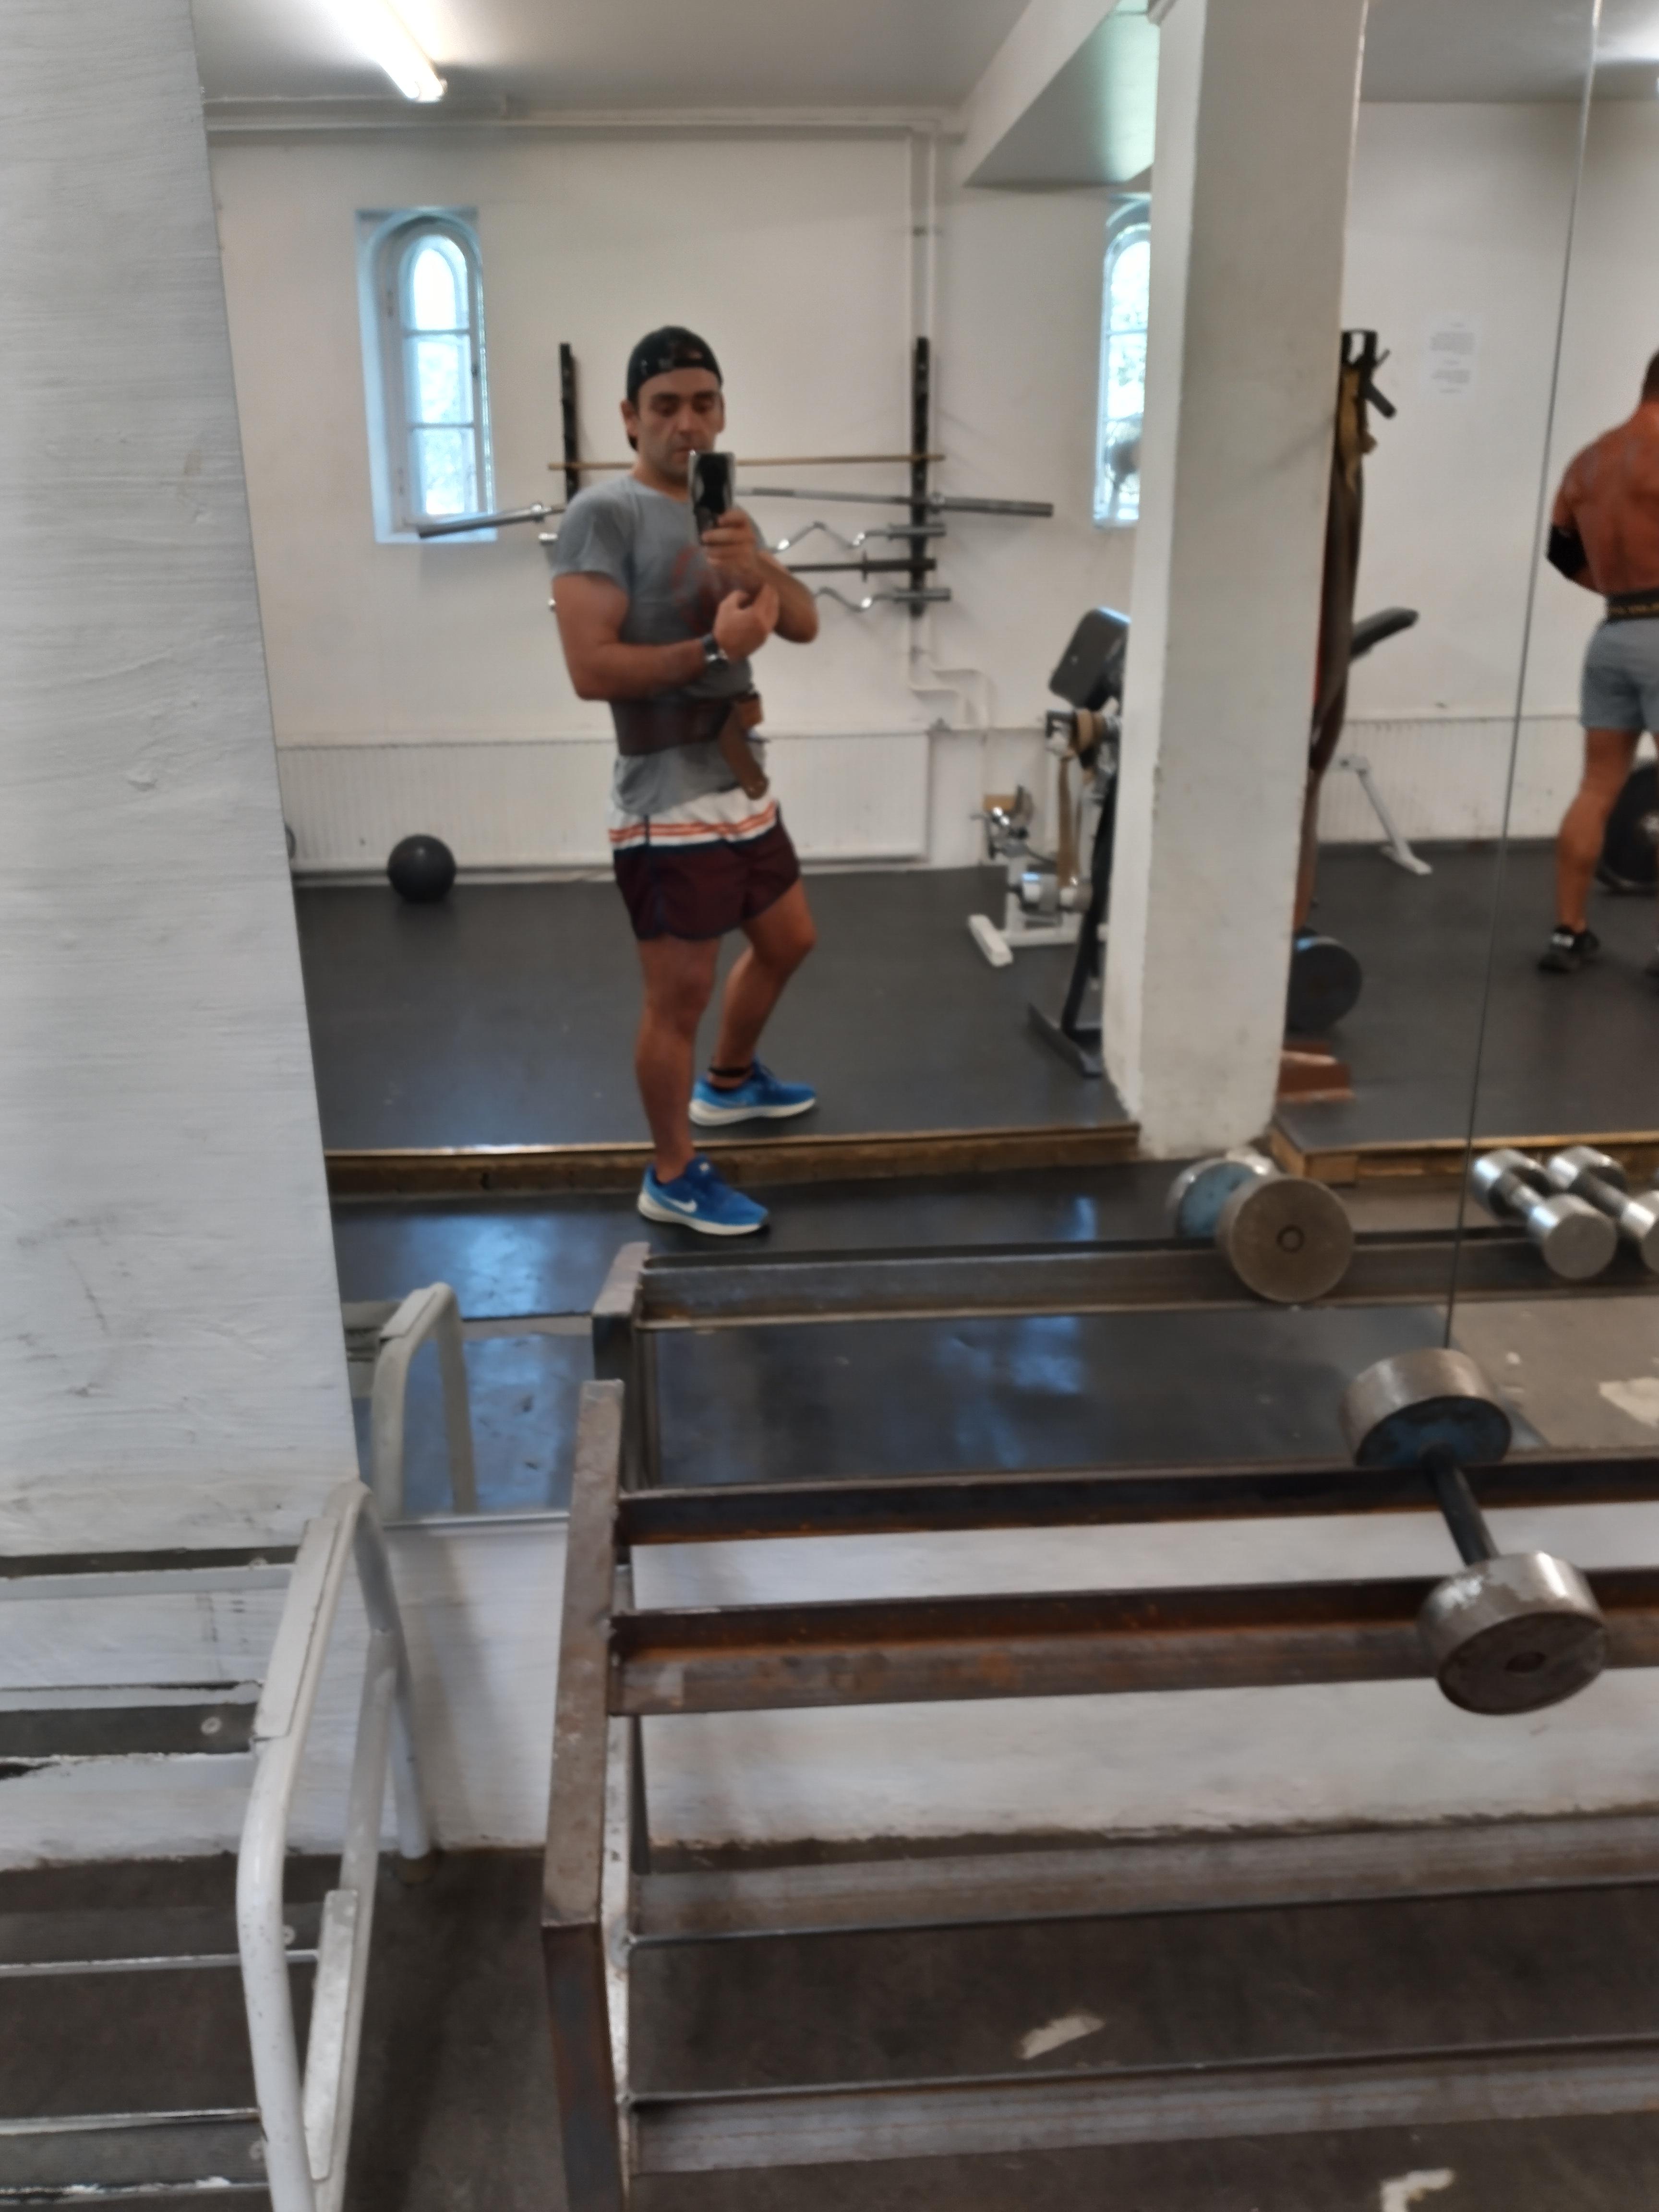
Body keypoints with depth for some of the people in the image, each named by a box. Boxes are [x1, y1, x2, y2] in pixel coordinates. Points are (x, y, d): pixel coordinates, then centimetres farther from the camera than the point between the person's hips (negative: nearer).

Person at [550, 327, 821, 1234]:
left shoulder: (721, 510, 12)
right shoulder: (604, 514, -13)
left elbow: (805, 625, 3)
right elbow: (591, 669, -22)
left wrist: (758, 563, -16)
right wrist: (714, 648, -24)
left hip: (743, 786, 9)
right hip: (670, 805, -9)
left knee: (786, 941, 24)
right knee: (680, 995, -1)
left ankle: (727, 1083, 46)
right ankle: (674, 1178, 15)